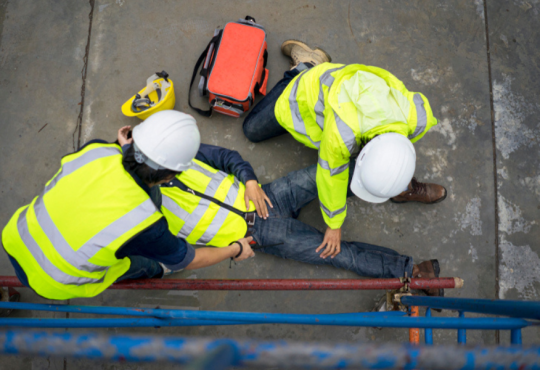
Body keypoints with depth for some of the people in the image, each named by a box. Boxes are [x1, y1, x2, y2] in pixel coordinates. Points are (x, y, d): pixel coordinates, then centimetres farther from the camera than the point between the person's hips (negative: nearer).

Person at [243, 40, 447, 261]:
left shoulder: (419, 118, -35)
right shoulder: (342, 135, -48)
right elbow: (331, 177, -28)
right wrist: (334, 224, -12)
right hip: (309, 95, -3)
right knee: (253, 130, 14)